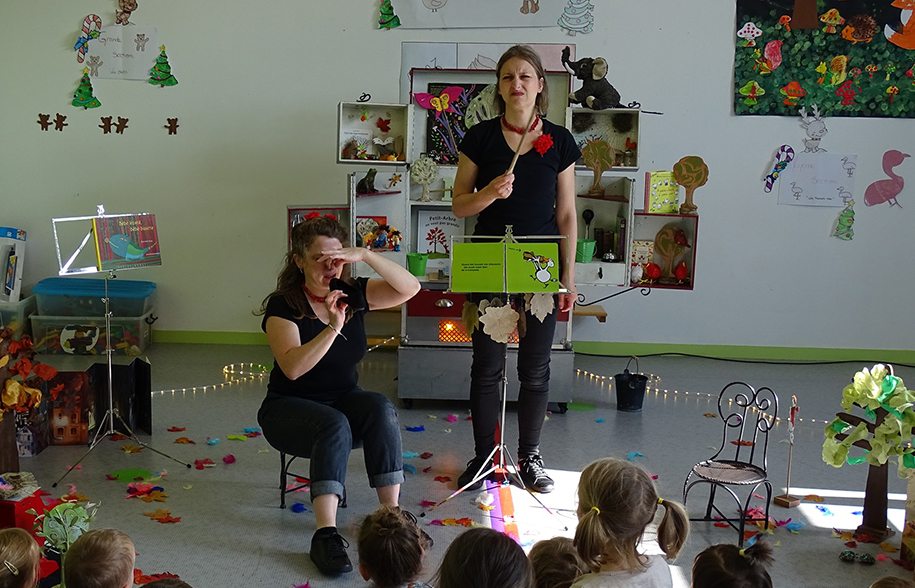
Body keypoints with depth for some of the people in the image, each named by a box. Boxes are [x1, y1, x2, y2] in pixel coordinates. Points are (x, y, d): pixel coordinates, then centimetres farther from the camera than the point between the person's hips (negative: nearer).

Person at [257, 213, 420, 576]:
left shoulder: (354, 295, 0)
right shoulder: (283, 305, -11)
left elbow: (409, 288, -15)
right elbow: (292, 367, -25)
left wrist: (365, 255, -26)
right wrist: (332, 328, -35)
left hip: (344, 400, 4)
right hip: (289, 408, -4)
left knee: (381, 409, -29)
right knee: (334, 425, -36)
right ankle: (326, 535, -41)